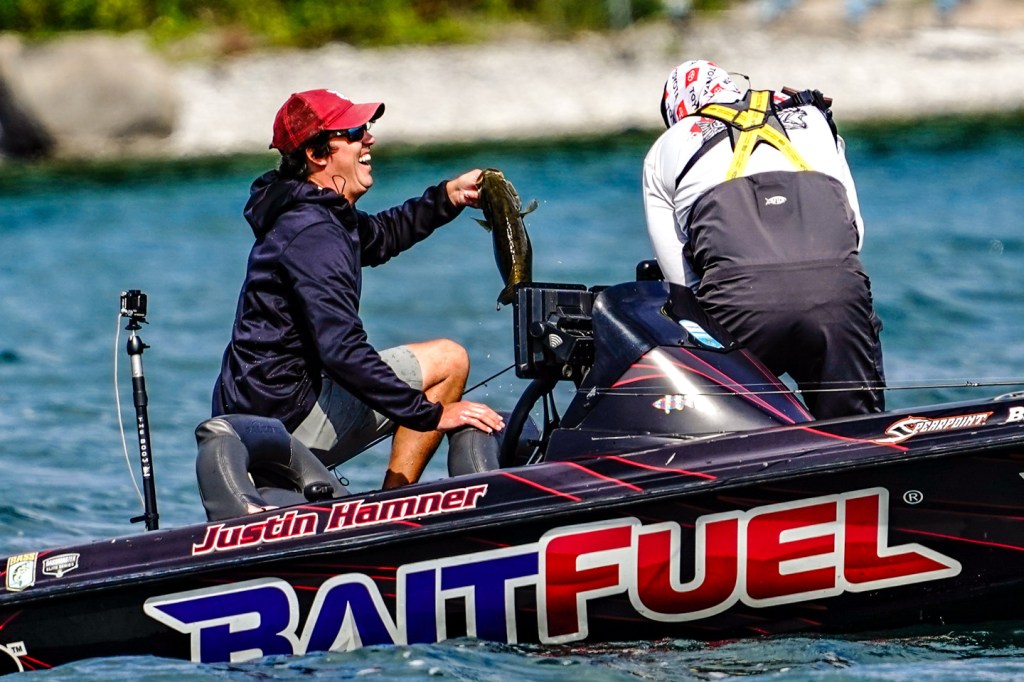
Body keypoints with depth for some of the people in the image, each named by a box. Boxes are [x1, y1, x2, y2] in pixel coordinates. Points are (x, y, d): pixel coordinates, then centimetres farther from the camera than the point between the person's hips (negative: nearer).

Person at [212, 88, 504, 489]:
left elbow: (379, 237, 34)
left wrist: (448, 197, 23)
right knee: (448, 359, -5)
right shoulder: (314, 234, -21)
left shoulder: (306, 214, 11)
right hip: (285, 417, -10)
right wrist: (432, 414, -28)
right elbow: (342, 353, -29)